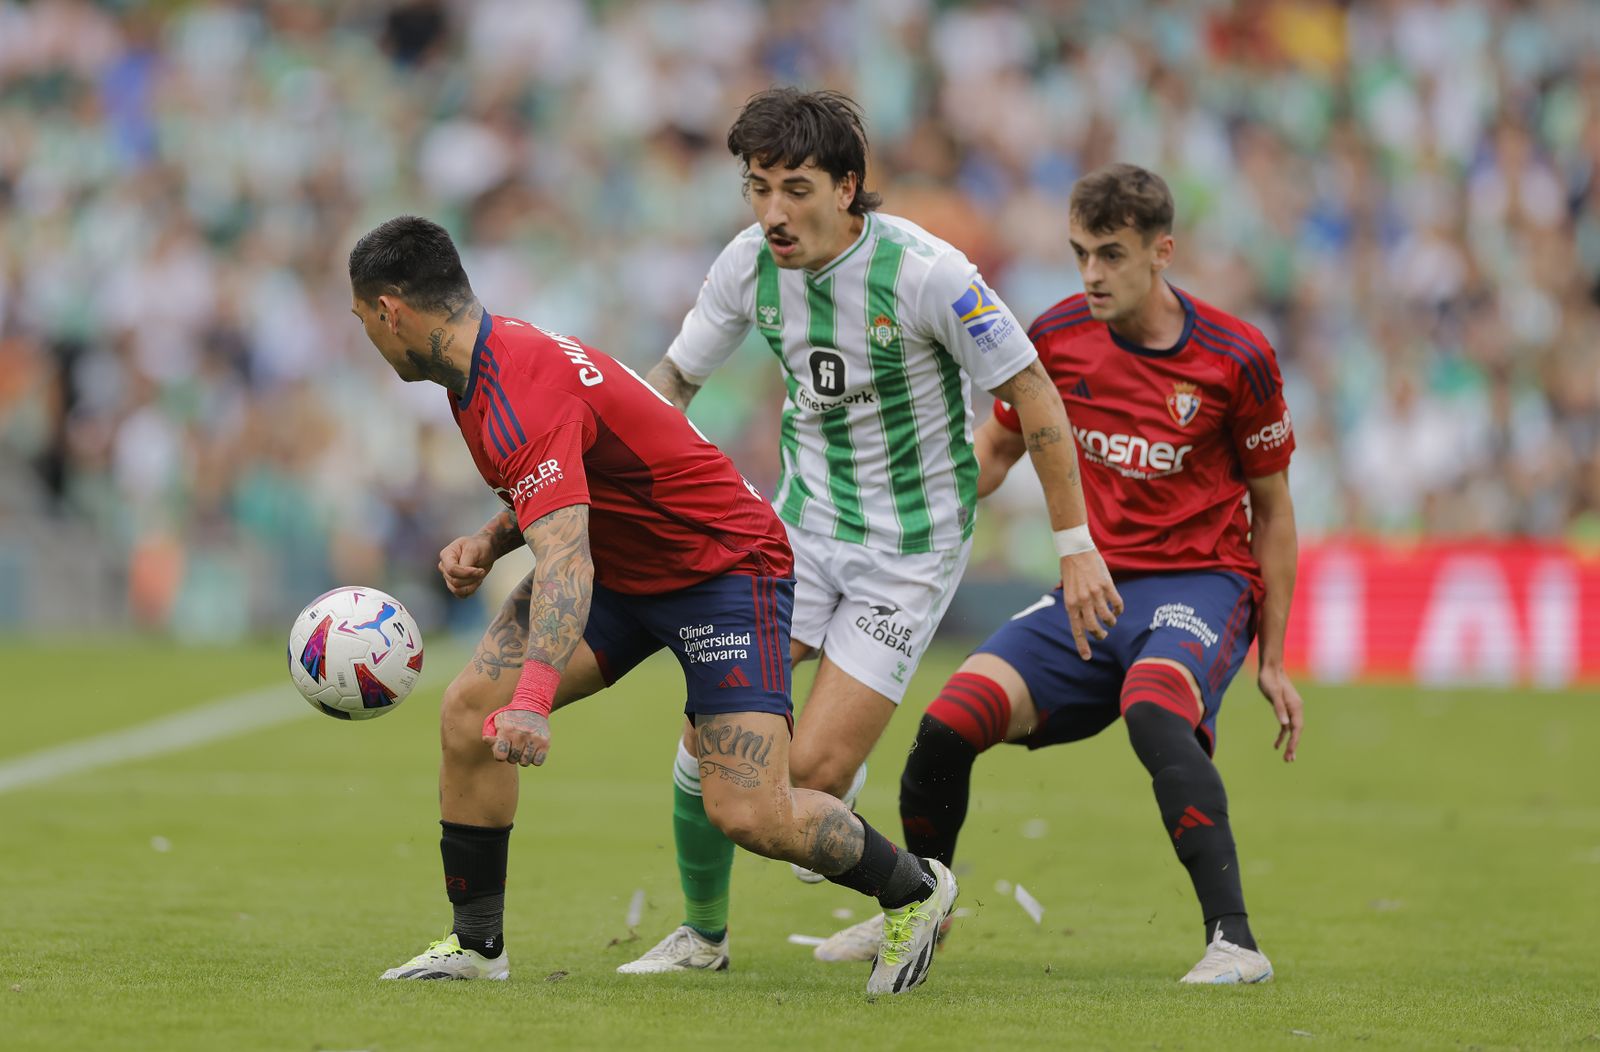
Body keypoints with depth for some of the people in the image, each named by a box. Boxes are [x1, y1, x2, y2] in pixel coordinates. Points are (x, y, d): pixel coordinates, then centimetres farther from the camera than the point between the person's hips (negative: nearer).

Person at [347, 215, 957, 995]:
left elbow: (565, 561, -42)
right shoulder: (488, 361, 2)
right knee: (468, 710, -8)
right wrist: (488, 542, -2)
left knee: (747, 813, -18)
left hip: (727, 564, -9)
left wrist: (532, 701, -56)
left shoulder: (522, 394, -29)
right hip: (622, 568, 9)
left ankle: (913, 890, 9)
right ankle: (475, 942, 4)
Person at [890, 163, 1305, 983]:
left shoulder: (1236, 359, -8)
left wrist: (1272, 661, 4)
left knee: (1152, 711, -38)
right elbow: (994, 453, 16)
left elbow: (1271, 508, 3)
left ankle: (1234, 941, -39)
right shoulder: (1058, 335, 1)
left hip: (1201, 584, -4)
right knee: (950, 720, -15)